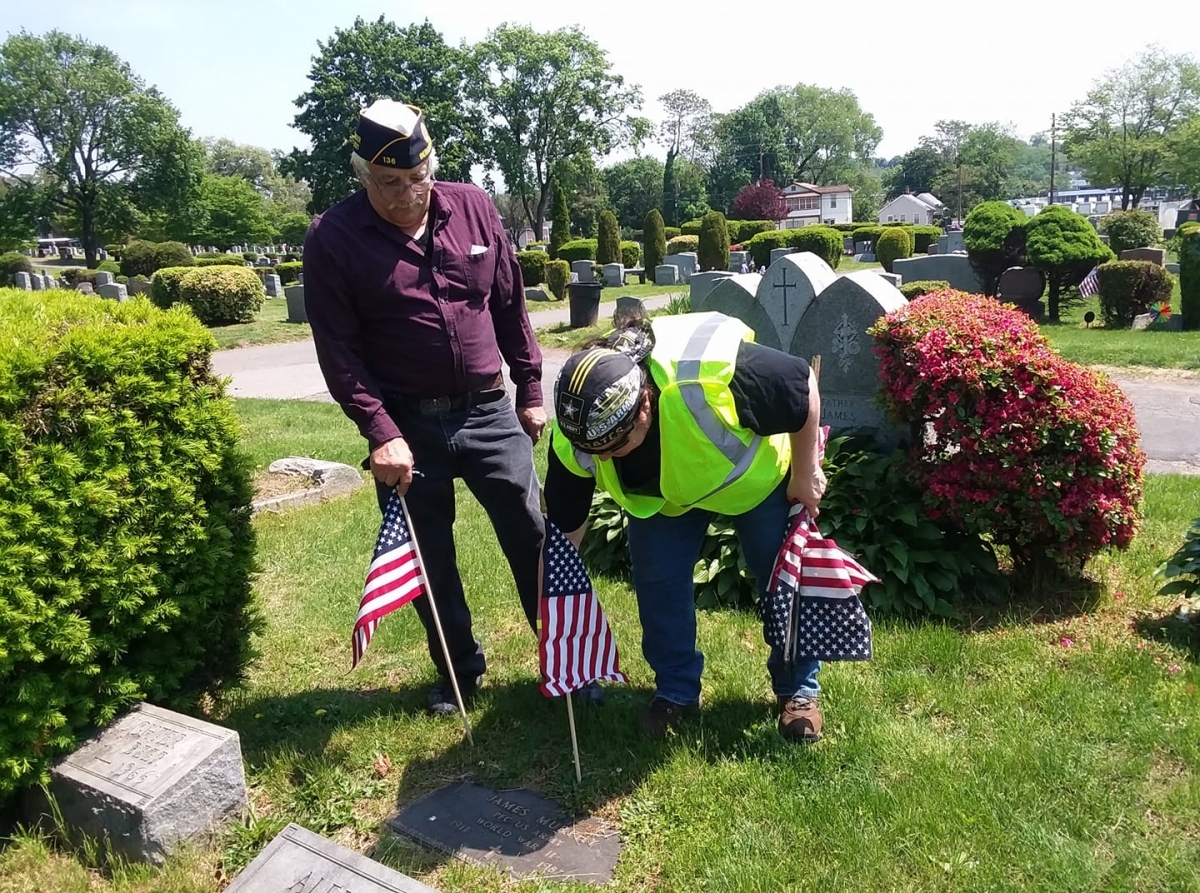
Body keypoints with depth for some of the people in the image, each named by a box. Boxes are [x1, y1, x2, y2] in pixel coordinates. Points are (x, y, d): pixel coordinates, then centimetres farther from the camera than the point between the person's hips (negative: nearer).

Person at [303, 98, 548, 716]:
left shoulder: (473, 208, 2)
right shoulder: (332, 238, -6)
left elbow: (510, 306, 9)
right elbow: (337, 348, -8)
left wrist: (530, 389, 10)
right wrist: (380, 432, -16)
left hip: (489, 412, 2)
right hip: (407, 426, -1)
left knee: (533, 537, 6)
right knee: (430, 558, 12)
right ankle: (459, 671, 33)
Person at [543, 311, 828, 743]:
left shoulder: (712, 377, -46)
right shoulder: (575, 438, -32)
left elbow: (804, 385, -27)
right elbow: (562, 530, -19)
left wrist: (805, 473, -16)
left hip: (758, 473, -2)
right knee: (657, 582, -5)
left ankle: (798, 689, 23)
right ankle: (677, 691, 17)